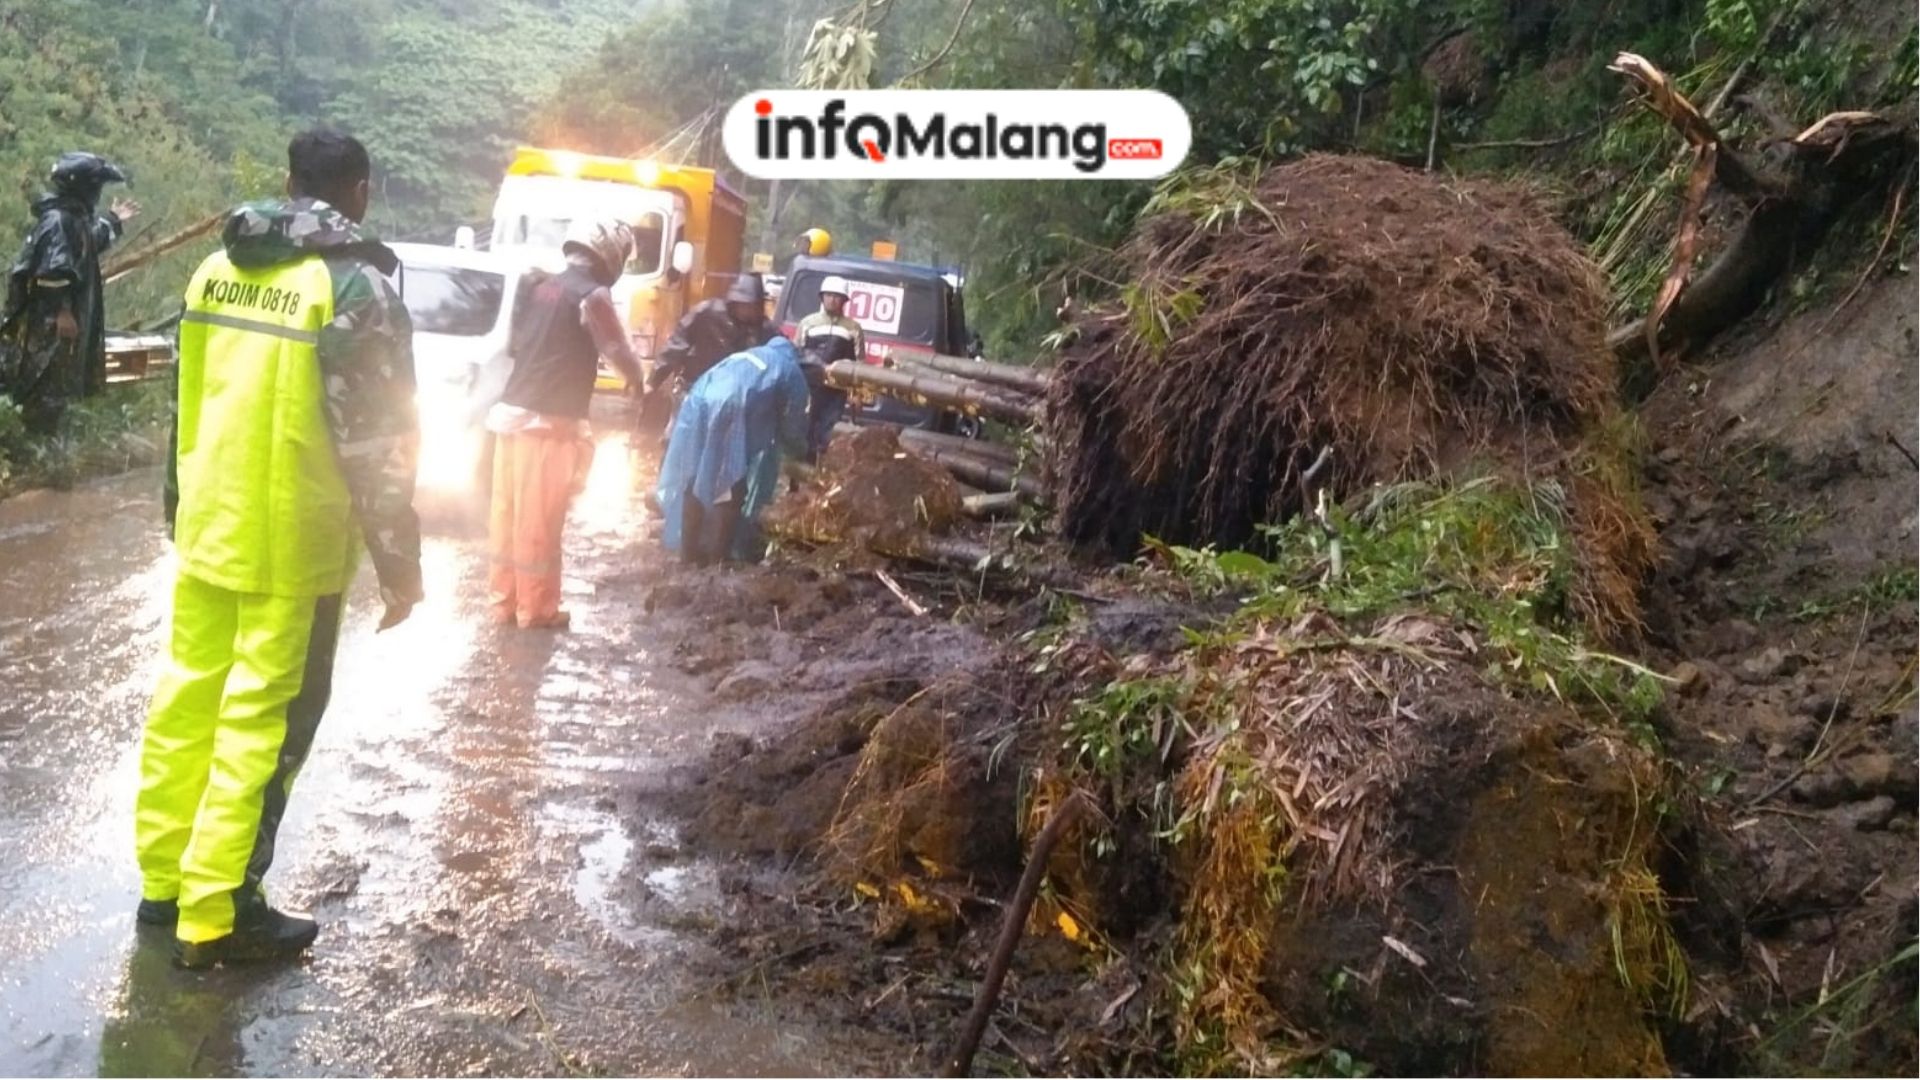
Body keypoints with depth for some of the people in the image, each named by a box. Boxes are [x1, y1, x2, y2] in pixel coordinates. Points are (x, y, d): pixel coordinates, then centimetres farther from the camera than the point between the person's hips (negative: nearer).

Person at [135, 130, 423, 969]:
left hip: (207, 528, 7)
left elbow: (185, 404, 15)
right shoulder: (355, 285, -14)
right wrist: (399, 562, -10)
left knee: (188, 696, 15)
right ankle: (214, 916, 7)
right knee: (262, 721, 1)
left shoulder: (217, 269, 8)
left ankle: (164, 880, 26)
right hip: (291, 544, -7)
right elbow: (376, 440, -16)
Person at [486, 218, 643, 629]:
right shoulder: (592, 295, -10)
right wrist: (637, 378, 13)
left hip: (512, 411, 7)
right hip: (550, 422, -7)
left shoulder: (535, 285, 12)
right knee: (539, 522, 1)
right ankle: (535, 609, 11)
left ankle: (502, 601, 22)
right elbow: (621, 356, -8)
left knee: (506, 515, 13)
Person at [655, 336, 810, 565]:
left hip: (699, 402, 6)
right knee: (731, 485, 5)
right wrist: (801, 448, 40)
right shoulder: (791, 372, 21)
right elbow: (792, 425, 20)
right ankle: (720, 553, 6)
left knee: (694, 480, 14)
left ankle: (690, 549, 22)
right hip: (732, 411, -6)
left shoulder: (749, 355, 37)